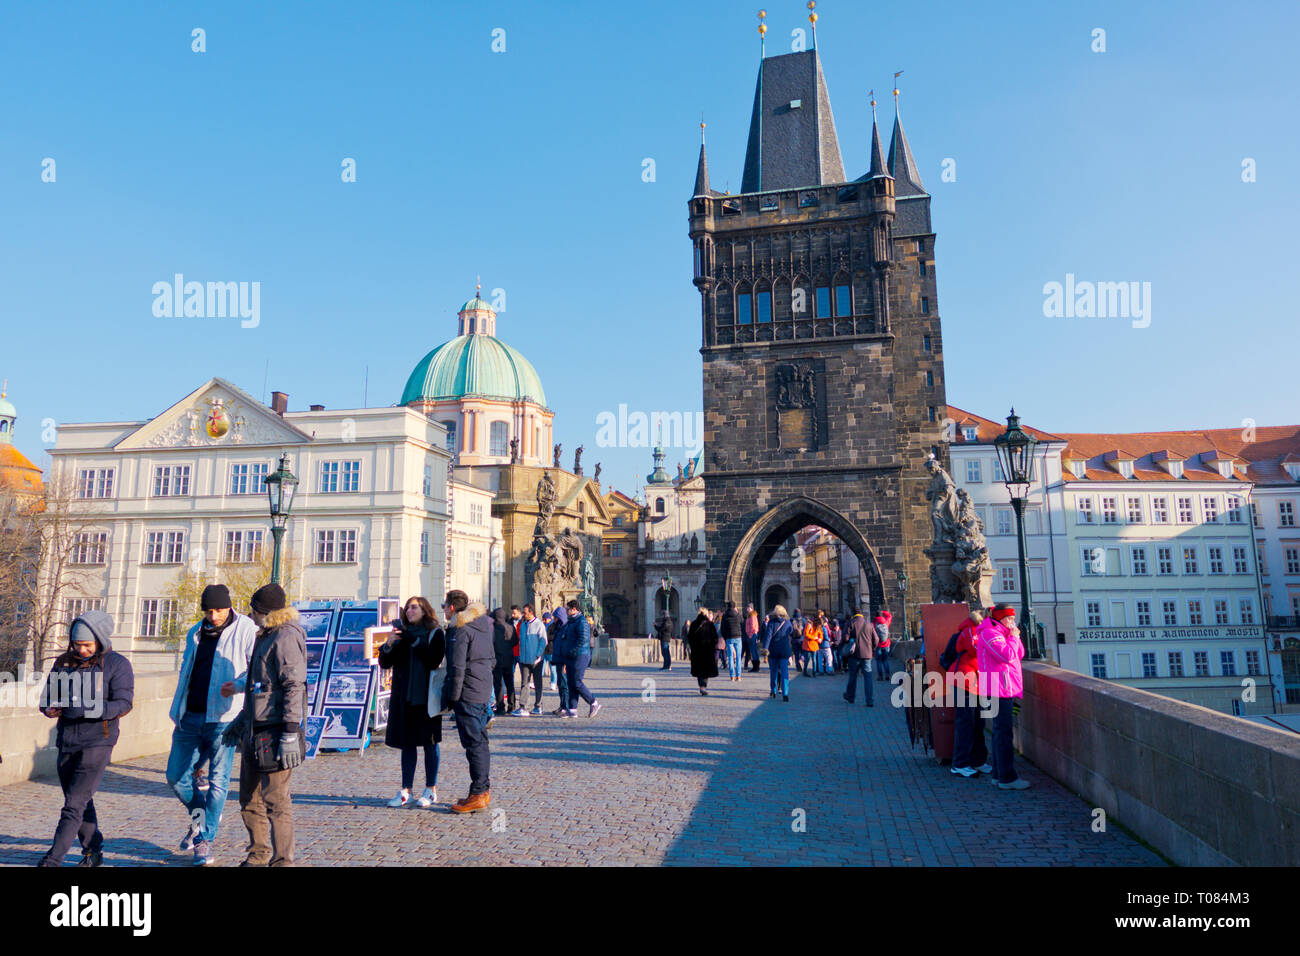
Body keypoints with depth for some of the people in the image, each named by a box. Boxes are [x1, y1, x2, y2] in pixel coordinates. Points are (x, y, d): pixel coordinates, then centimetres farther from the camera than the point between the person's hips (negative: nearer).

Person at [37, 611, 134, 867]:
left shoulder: (117, 664, -8)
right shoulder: (63, 662, 8)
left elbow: (123, 704, -15)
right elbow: (48, 695, 15)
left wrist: (85, 710, -27)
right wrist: (50, 707, -9)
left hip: (97, 742, -6)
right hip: (67, 742, 6)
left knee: (75, 803, -9)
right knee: (81, 802, 14)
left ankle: (53, 859, -2)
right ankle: (93, 853, 27)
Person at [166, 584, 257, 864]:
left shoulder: (246, 630, -5)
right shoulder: (195, 634, 16)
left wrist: (238, 685, -27)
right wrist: (177, 712, 22)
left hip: (223, 718, -6)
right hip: (190, 719, 6)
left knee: (218, 781, -1)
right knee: (176, 777, 9)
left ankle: (205, 839, 13)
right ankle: (199, 817, 35)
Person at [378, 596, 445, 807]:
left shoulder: (435, 634, -3)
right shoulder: (402, 633, 10)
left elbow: (434, 661, -17)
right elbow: (385, 663, 7)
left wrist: (414, 641, -19)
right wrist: (389, 645, -11)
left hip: (426, 696, -4)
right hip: (404, 696, 4)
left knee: (430, 742, 4)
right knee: (407, 743, 10)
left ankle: (431, 790, 14)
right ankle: (405, 792, 17)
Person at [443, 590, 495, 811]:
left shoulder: (460, 630, -13)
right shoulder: (482, 626, 13)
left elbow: (457, 667, -17)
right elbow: (492, 660, 19)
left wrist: (452, 697, -11)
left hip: (467, 694, -9)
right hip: (484, 692, 9)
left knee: (473, 742, -4)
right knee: (480, 741, 14)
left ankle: (478, 794, 0)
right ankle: (484, 789, 21)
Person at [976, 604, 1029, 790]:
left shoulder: (1001, 633, 21)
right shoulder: (989, 633, -12)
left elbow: (1019, 654, 20)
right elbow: (1007, 655, -22)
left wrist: (1015, 636, 7)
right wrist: (1013, 637, -9)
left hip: (1005, 689, 11)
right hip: (999, 688, -11)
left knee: (1000, 732, 13)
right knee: (1003, 732, -9)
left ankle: (999, 775, 20)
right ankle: (1007, 778, -7)